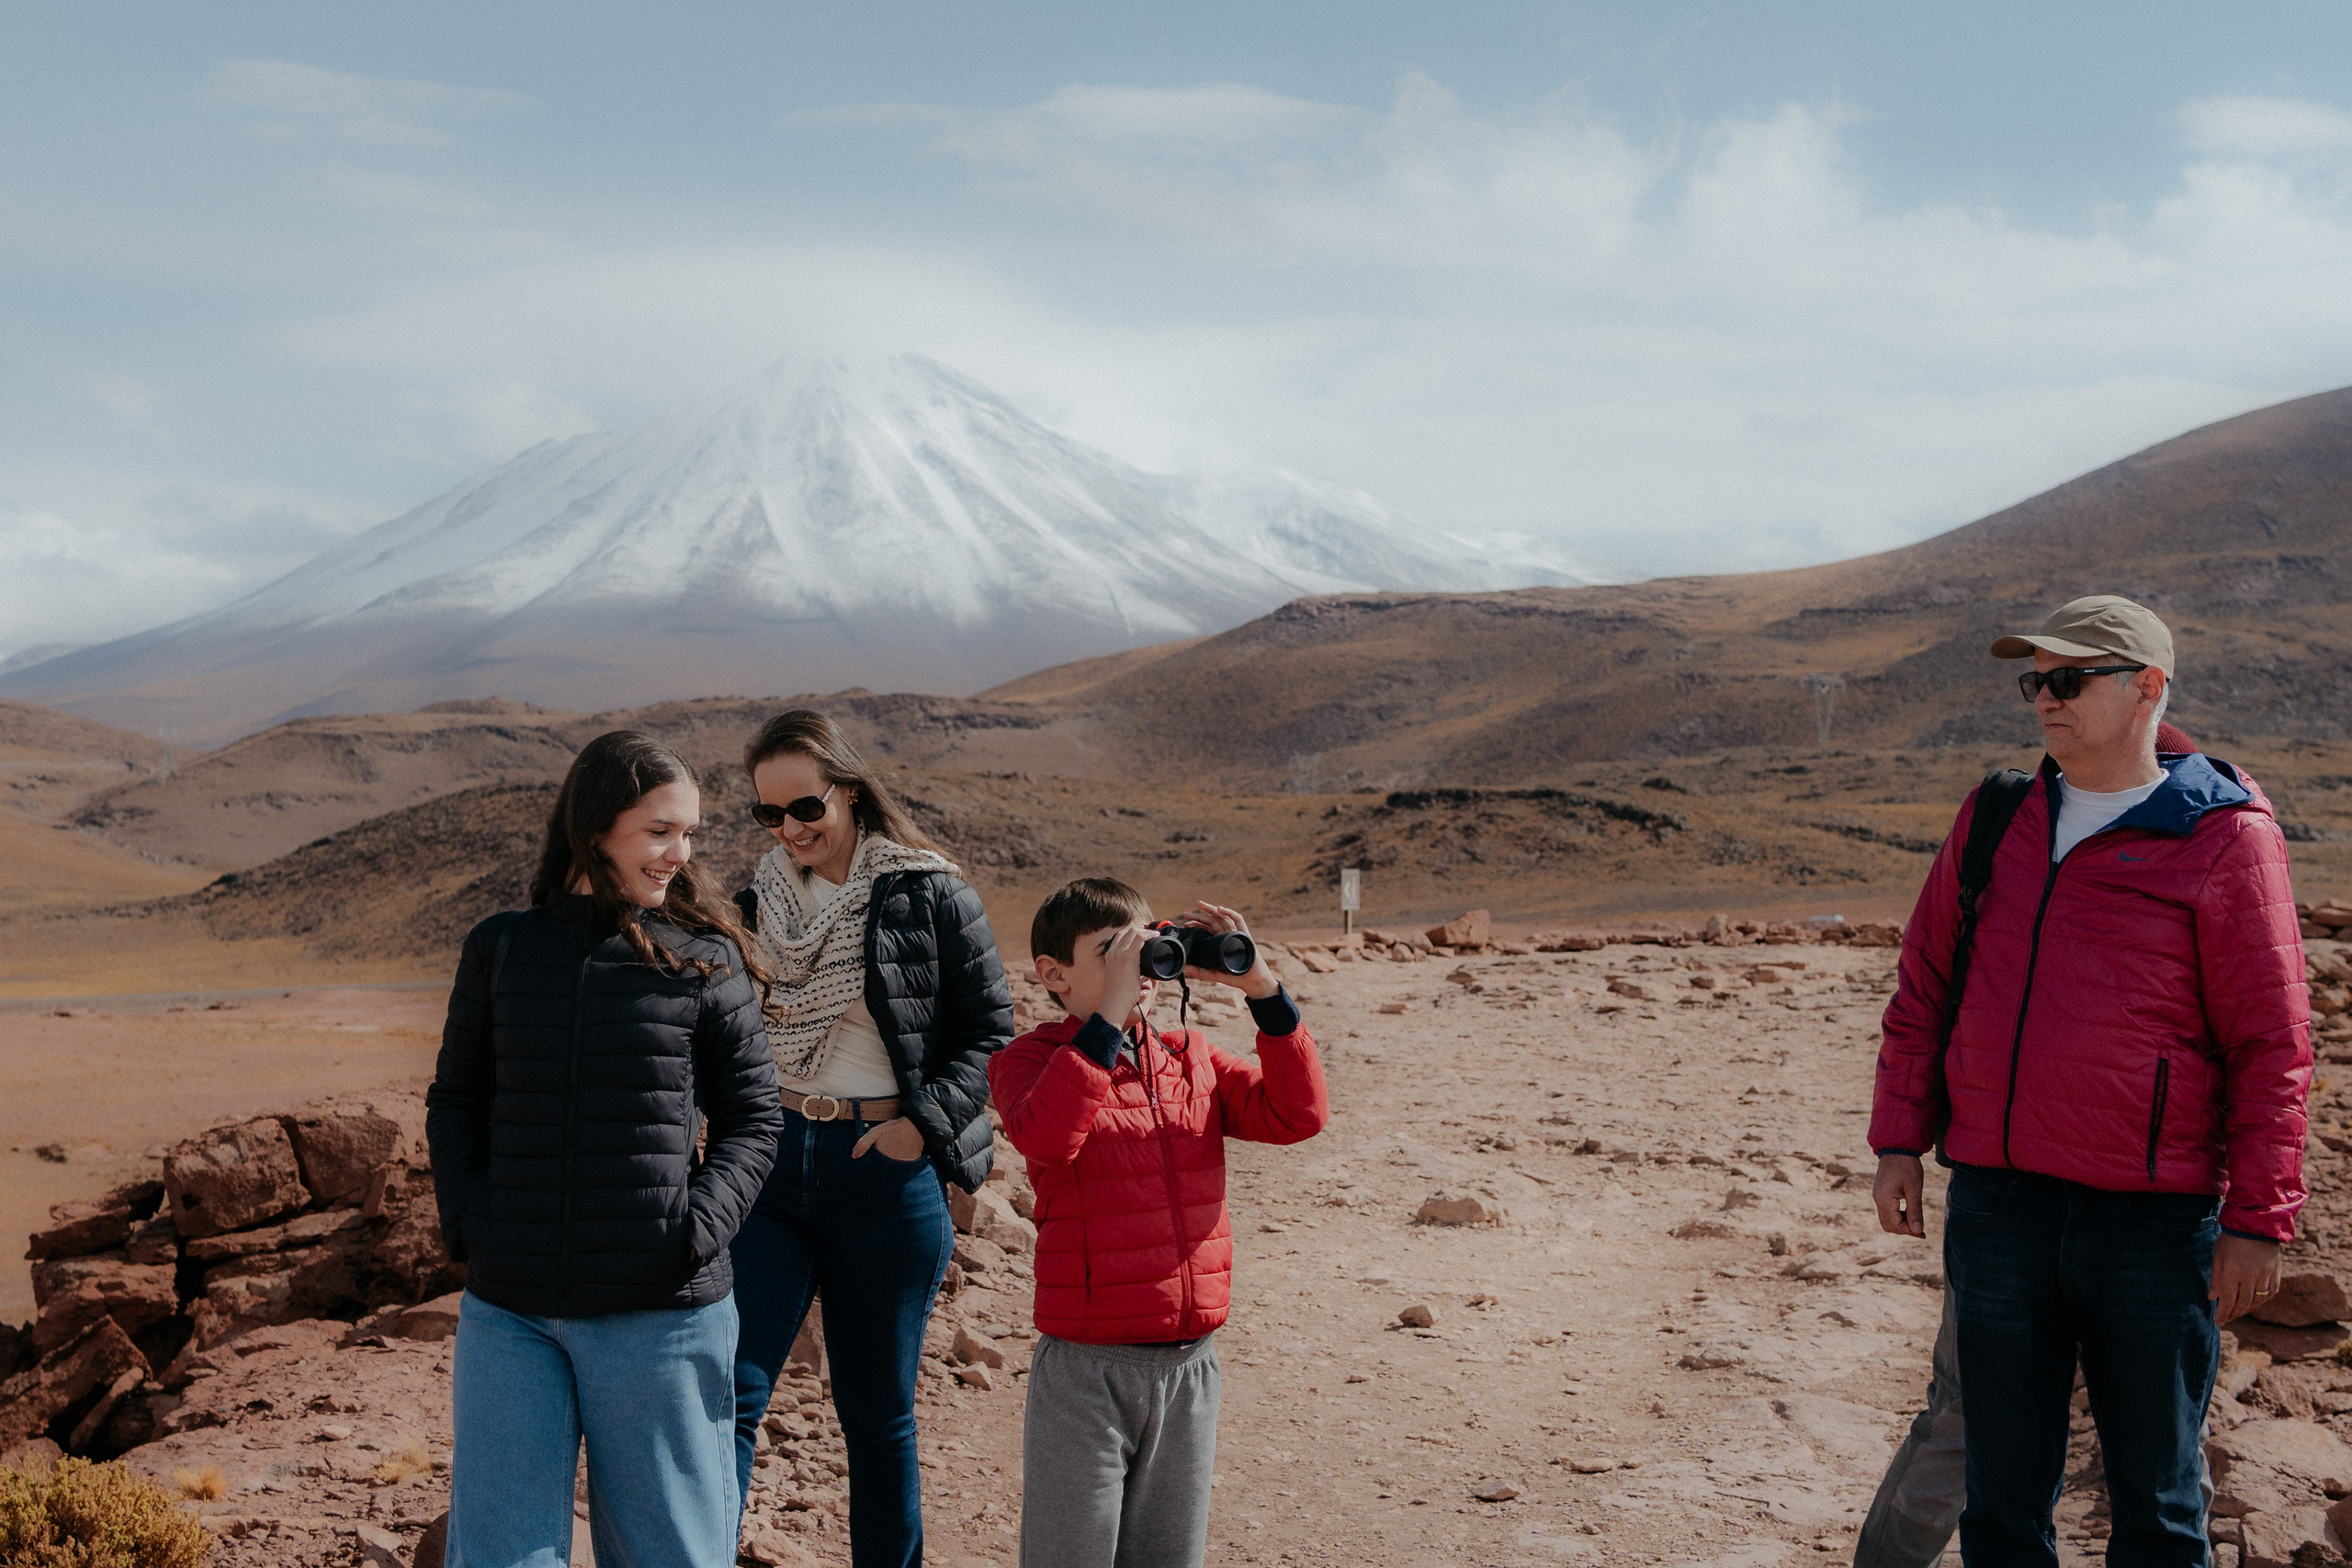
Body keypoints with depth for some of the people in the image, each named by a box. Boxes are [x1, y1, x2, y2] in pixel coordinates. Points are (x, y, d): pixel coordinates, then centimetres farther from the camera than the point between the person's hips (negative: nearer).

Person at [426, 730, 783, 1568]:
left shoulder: (703, 958, 2)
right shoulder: (501, 947, 7)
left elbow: (752, 1116, 3)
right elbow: (455, 1100, 13)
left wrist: (696, 1231, -11)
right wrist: (466, 1223, -1)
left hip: (658, 1311, -1)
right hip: (507, 1310, 2)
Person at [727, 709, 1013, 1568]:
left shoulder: (931, 898, -5)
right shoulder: (757, 903, 8)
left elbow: (990, 1032, -4)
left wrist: (923, 1122, -15)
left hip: (884, 1174, -3)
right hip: (769, 1163, 3)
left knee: (876, 1412, 10)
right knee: (728, 1390, -7)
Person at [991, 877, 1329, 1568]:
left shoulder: (1191, 1061, 11)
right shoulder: (1030, 1060, -4)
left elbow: (1298, 1114, -1)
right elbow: (1043, 1135, -27)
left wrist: (1262, 987, -9)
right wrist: (1109, 1013, -27)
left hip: (1189, 1361, 5)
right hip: (1086, 1365, -5)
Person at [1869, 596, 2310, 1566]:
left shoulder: (2225, 836, -5)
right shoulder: (1996, 819, 9)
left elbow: (2271, 1043, -6)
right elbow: (1924, 988, 15)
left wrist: (2258, 1220, -9)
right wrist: (1900, 1139, 9)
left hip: (2156, 1221, -4)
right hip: (1997, 1200, 4)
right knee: (2003, 1488, 12)